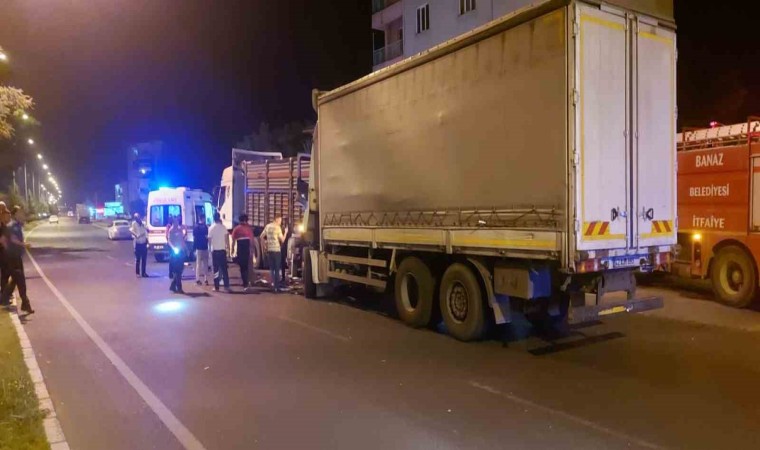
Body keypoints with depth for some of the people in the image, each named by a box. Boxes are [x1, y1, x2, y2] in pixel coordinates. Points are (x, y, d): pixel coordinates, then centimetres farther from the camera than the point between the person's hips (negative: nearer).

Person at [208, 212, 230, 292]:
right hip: (222, 249, 1)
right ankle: (226, 286, 2)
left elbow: (209, 240, -2)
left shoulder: (211, 228, -4)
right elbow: (226, 238, -2)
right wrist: (226, 246, 10)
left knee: (216, 269, 4)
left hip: (215, 250, -1)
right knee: (224, 268, 6)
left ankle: (216, 287, 4)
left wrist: (210, 249, 10)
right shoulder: (223, 227, -1)